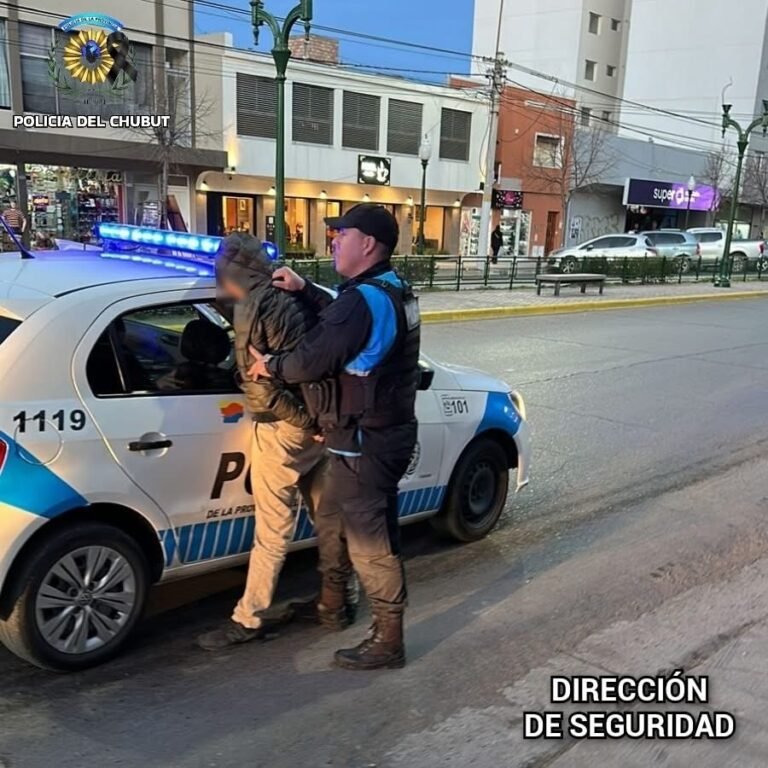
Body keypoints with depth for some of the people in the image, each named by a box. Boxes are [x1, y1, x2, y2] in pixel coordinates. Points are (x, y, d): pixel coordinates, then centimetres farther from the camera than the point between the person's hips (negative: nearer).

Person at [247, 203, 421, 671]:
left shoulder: (365, 300, -23)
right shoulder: (390, 293, 10)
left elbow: (312, 360, -21)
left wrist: (270, 366, -2)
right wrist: (305, 290, 16)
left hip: (366, 441, -10)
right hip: (378, 434, 11)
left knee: (370, 539, 0)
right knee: (333, 518, 24)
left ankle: (388, 640, 13)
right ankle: (330, 601, 43)